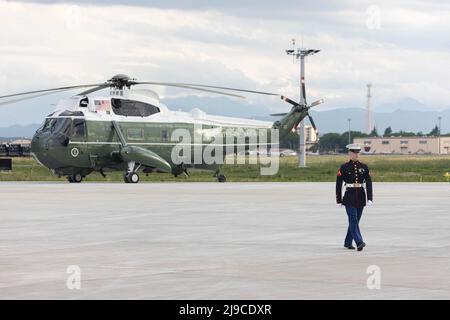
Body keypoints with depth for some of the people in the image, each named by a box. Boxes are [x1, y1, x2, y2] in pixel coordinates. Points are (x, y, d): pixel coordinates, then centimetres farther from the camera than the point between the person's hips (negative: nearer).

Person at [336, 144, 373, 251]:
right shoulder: (344, 167, -2)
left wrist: (370, 198, -6)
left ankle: (348, 242, 21)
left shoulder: (364, 167, 7)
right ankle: (359, 242, -20)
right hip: (349, 197, -4)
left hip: (361, 197, 4)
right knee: (353, 220, -13)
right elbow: (338, 184, -1)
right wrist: (339, 200, -3)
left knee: (355, 220, 9)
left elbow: (369, 183, 4)